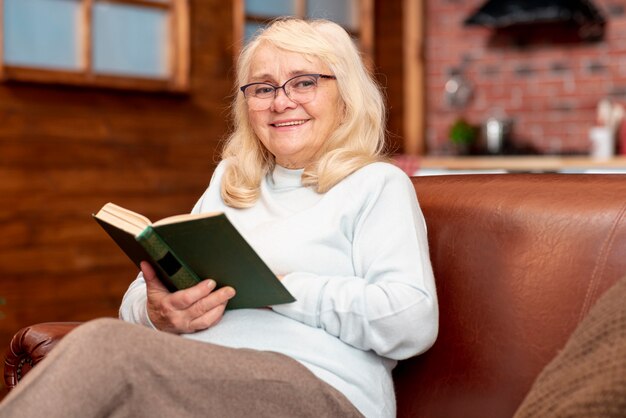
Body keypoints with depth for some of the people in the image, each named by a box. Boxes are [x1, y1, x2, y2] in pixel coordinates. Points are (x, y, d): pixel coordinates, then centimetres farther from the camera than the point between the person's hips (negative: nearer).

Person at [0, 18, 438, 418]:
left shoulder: (377, 185, 11)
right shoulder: (229, 183, 29)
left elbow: (413, 322, -5)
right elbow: (139, 296, 23)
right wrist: (158, 314, -4)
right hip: (197, 377, 5)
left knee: (103, 348, -31)